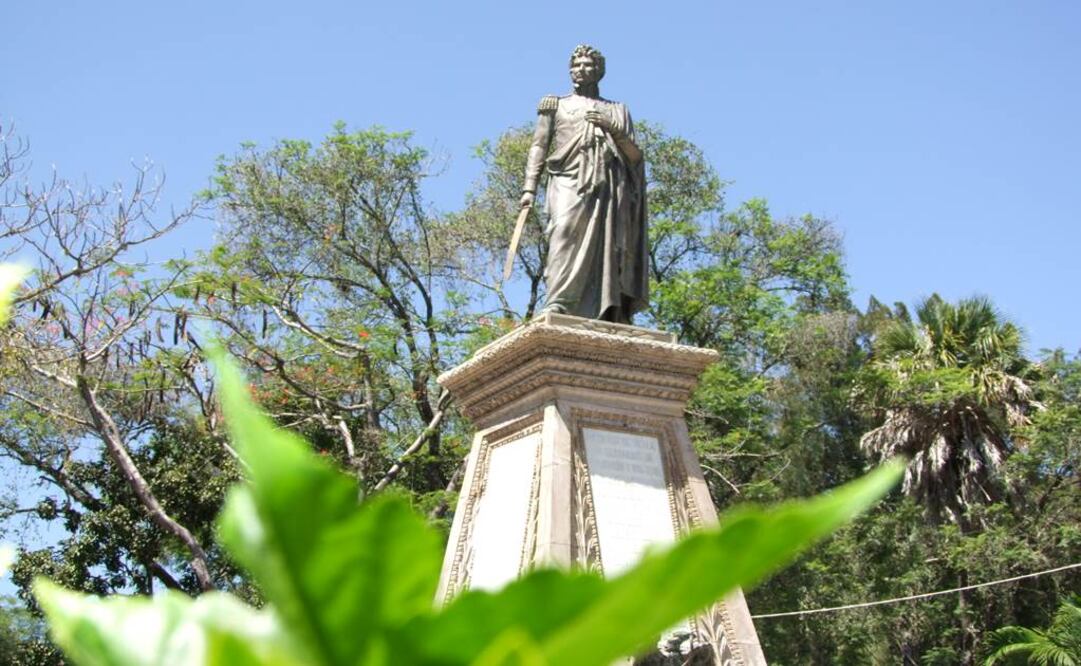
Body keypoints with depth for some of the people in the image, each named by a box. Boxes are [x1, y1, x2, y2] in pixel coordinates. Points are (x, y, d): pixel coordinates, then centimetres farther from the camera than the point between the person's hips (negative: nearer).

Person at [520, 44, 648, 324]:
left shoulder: (617, 111, 24)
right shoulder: (555, 105, 21)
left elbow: (635, 157, 15)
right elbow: (539, 147, 11)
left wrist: (613, 130, -3)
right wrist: (529, 188, -4)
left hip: (607, 189, 2)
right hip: (568, 185, -2)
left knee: (606, 248, -10)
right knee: (565, 233, -26)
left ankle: (608, 317, -16)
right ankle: (557, 306, -37)